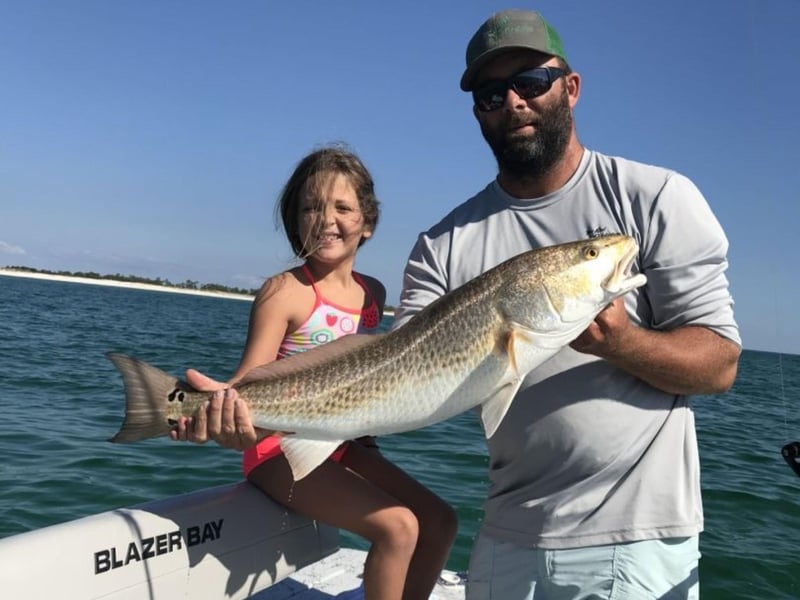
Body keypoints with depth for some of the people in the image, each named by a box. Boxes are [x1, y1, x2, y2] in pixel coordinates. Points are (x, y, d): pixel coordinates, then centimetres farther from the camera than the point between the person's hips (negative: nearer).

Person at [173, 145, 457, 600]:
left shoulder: (373, 293, 5)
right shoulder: (286, 292, -14)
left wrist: (366, 437, 10)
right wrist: (212, 408, -39)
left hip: (344, 445, 7)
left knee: (439, 521, 3)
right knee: (398, 527, -20)